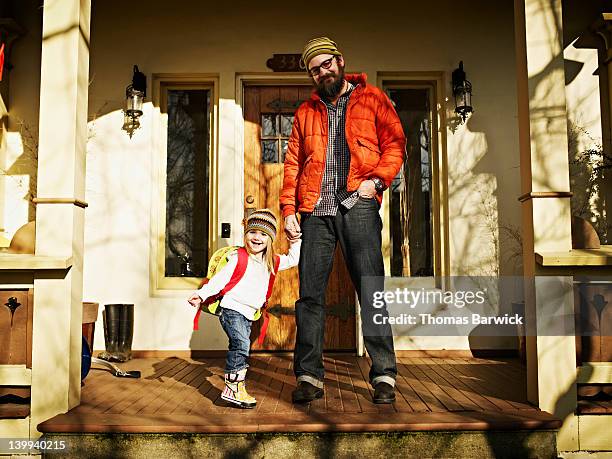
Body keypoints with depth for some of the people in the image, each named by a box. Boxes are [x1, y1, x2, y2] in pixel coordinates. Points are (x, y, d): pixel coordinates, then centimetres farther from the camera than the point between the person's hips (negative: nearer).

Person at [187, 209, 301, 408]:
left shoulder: (271, 261, 12)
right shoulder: (239, 257, -7)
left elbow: (292, 260, 24)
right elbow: (220, 278, -9)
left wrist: (295, 242, 12)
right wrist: (202, 293, -18)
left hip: (248, 314, 7)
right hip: (231, 309, -7)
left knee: (240, 349, 10)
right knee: (241, 345, -20)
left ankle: (238, 388, 16)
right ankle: (232, 388, -16)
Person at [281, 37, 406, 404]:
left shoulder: (372, 98, 13)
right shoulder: (305, 112, 22)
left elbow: (395, 143, 6)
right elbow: (293, 163, 17)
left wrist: (376, 180, -11)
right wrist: (289, 208, 5)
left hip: (358, 206, -3)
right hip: (315, 211, 4)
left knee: (371, 291, -6)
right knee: (310, 294, 0)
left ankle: (384, 376, 1)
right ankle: (309, 376, 7)